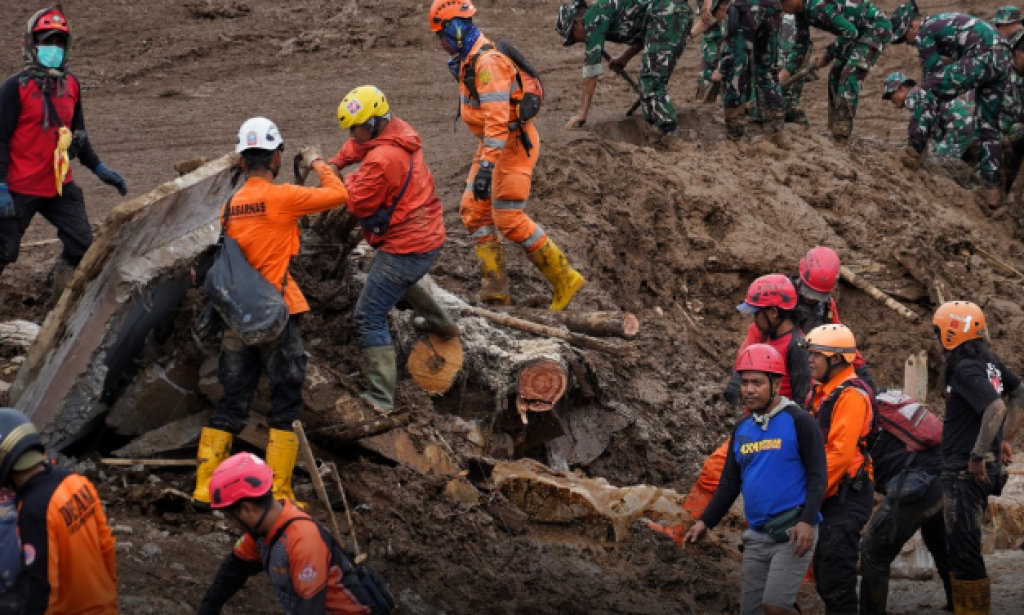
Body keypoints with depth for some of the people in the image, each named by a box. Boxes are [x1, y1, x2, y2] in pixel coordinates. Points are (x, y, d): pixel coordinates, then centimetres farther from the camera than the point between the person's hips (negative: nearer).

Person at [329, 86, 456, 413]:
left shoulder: (383, 160, -27)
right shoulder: (398, 131, 3)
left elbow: (358, 204, -18)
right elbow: (357, 146, 22)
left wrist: (349, 179, 0)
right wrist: (335, 162, 7)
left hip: (406, 248, -10)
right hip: (428, 237, 10)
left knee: (369, 317, -8)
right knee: (398, 277, 42)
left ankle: (381, 397, -11)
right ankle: (440, 322, 59)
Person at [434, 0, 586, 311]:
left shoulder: (488, 63, -24)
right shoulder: (468, 60, 10)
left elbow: (497, 119, -32)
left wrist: (486, 166, -37)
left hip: (512, 145, -10)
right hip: (492, 144, 10)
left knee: (509, 219, -9)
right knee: (474, 210, 7)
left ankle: (565, 279, 0)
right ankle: (495, 287, 9)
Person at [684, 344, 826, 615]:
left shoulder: (799, 422, -6)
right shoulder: (742, 430, 12)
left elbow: (817, 476, -10)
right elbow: (730, 483, 18)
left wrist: (807, 521, -22)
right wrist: (705, 521, 8)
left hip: (793, 532, -7)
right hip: (756, 537, 7)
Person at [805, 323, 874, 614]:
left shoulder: (851, 395, -15)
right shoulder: (824, 392, 14)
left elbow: (840, 453, -22)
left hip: (847, 496, -10)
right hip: (829, 496, 10)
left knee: (835, 575, -10)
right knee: (822, 570, 14)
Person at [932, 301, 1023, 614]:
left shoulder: (967, 370, -18)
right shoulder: (990, 361, 9)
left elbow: (996, 409, -31)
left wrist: (978, 455, -25)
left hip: (966, 471, -10)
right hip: (984, 469, 10)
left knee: (963, 546, -5)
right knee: (961, 544, 19)